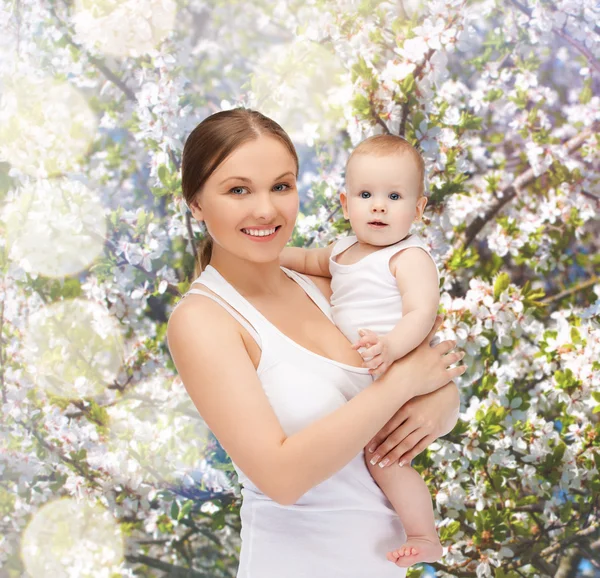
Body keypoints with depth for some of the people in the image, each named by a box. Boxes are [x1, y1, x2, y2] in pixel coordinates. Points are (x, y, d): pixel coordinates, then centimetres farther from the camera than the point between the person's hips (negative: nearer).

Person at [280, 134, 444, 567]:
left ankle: (425, 538, -1)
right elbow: (313, 261, 33)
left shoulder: (411, 257, -14)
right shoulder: (344, 249, 12)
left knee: (382, 456, -17)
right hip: (357, 377, 9)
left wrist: (391, 345, -46)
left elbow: (422, 312, -27)